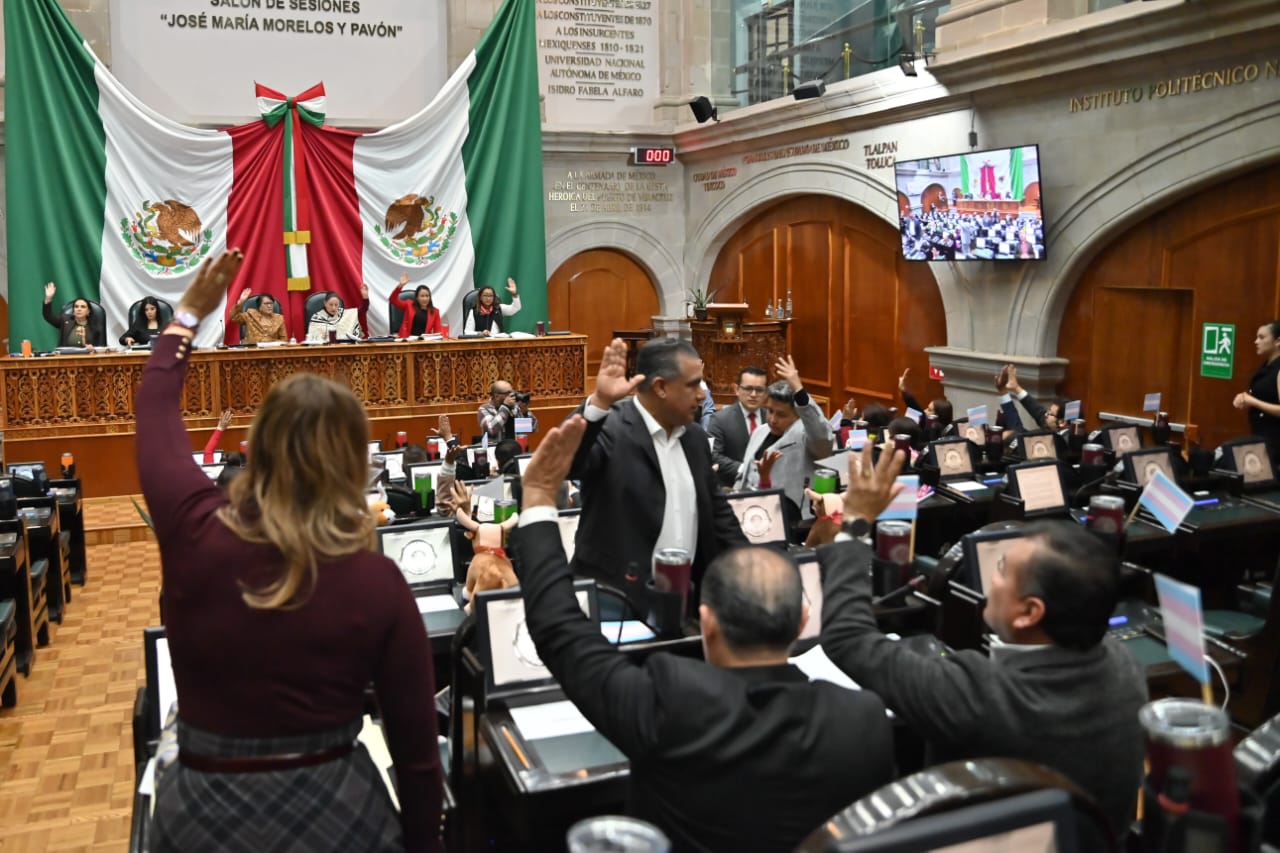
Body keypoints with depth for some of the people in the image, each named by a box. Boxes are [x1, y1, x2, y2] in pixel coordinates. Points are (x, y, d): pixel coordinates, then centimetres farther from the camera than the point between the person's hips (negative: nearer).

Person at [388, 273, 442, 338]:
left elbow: (438, 330, 12)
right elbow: (392, 299, 2)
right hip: (407, 339, -1)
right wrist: (400, 285, -11)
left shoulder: (435, 311, 14)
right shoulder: (409, 305, 13)